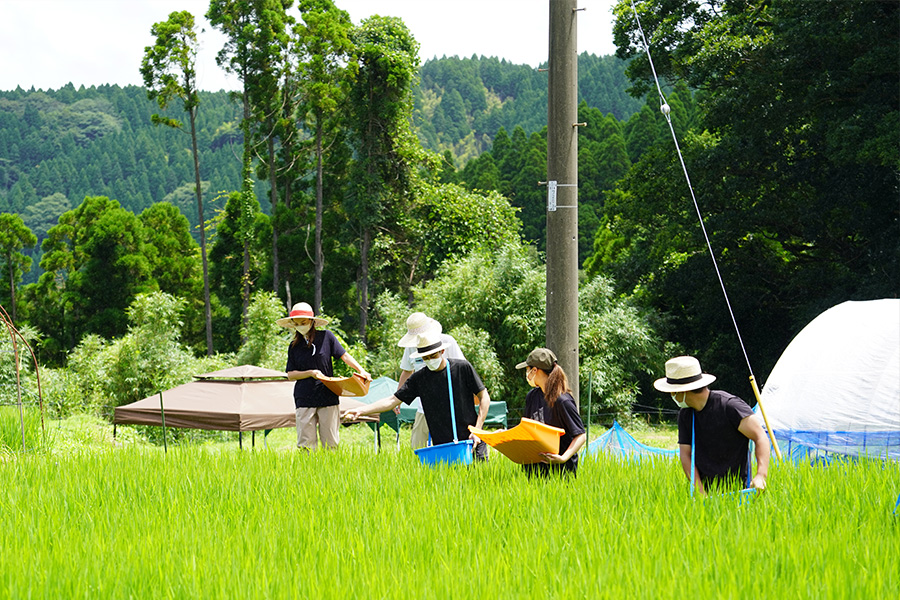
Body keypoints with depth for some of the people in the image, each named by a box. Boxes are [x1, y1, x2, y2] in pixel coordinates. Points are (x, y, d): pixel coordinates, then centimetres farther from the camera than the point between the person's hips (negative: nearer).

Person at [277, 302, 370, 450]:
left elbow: (344, 356, 4)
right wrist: (311, 373, -9)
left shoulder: (326, 336, 3)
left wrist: (361, 370, -9)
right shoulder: (294, 346, 8)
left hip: (328, 398, -1)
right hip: (304, 399, 1)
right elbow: (290, 374, 7)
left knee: (331, 443, 1)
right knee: (305, 442, -2)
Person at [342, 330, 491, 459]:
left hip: (471, 444, -2)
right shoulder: (418, 378, 4)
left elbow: (484, 397, 2)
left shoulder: (463, 368, -2)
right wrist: (360, 411, -6)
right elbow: (393, 400, 4)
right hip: (441, 446, 2)